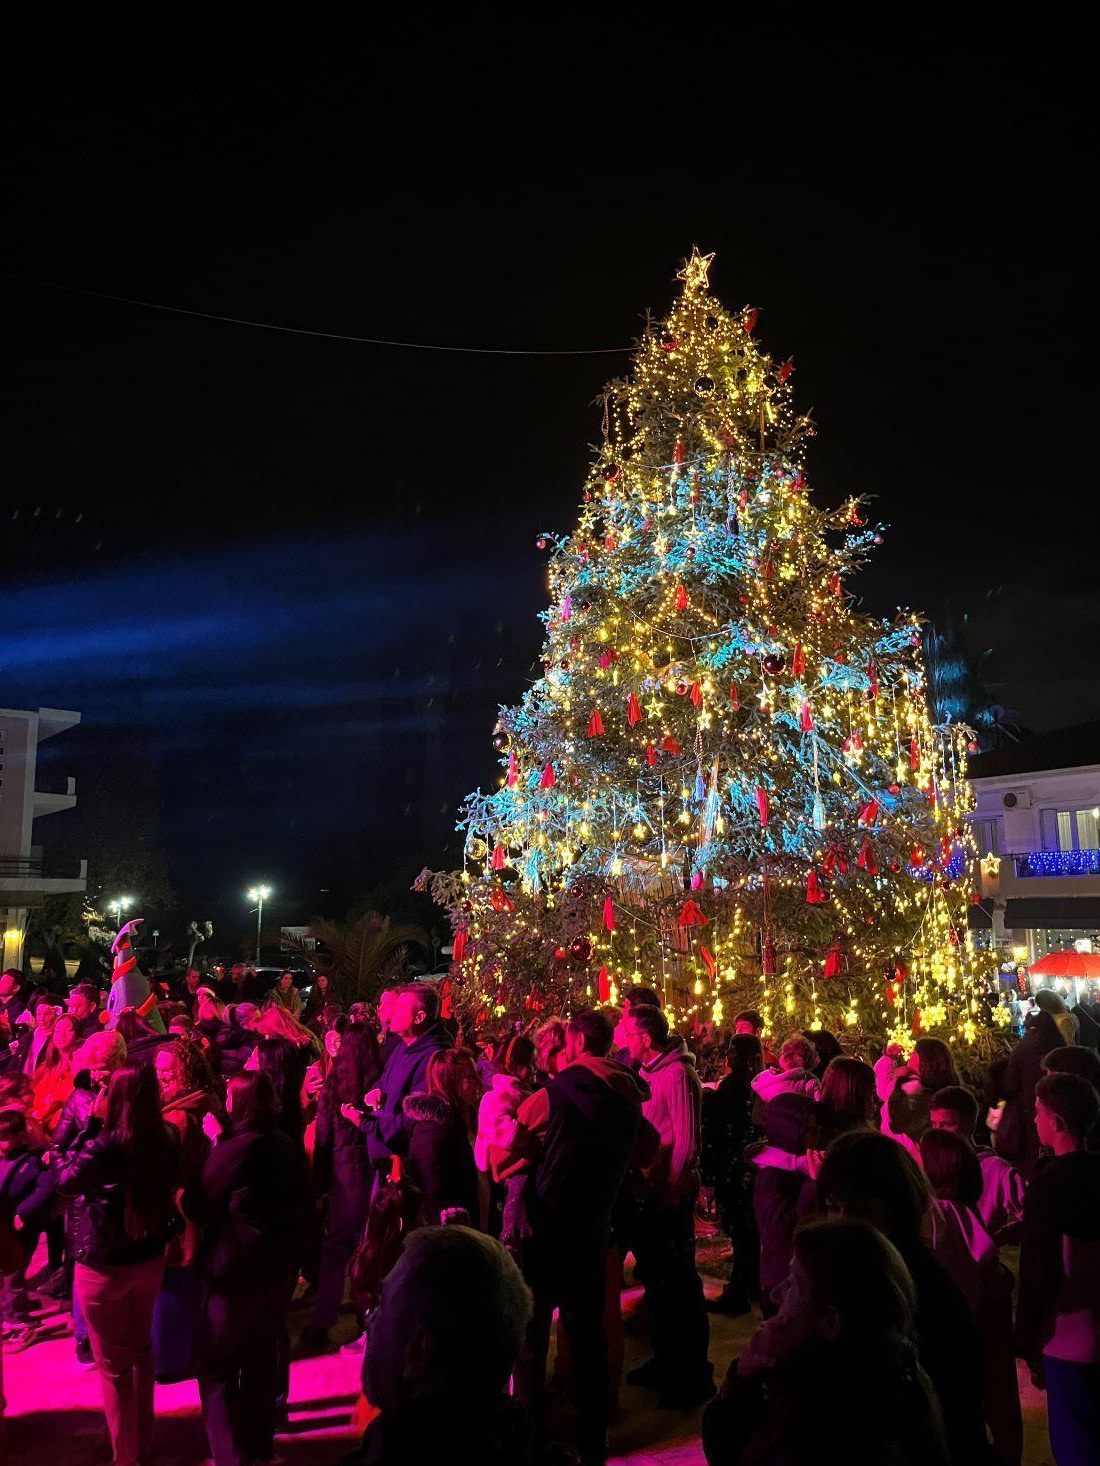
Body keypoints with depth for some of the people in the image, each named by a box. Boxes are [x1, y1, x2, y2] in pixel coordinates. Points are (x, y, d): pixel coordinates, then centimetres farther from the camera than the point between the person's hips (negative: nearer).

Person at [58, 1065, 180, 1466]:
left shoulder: (106, 1146, -28)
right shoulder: (163, 1143, -11)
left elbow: (66, 1181, -12)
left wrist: (89, 1128, -13)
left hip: (104, 1267, -6)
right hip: (149, 1259, 6)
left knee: (113, 1365, 12)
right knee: (140, 1350, 24)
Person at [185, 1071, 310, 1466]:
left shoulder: (232, 1149, -22)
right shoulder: (289, 1146, -1)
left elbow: (199, 1208, -13)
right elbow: (300, 1201, 10)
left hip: (238, 1270, -7)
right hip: (280, 1266, 7)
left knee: (216, 1365, 9)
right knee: (262, 1357, 21)